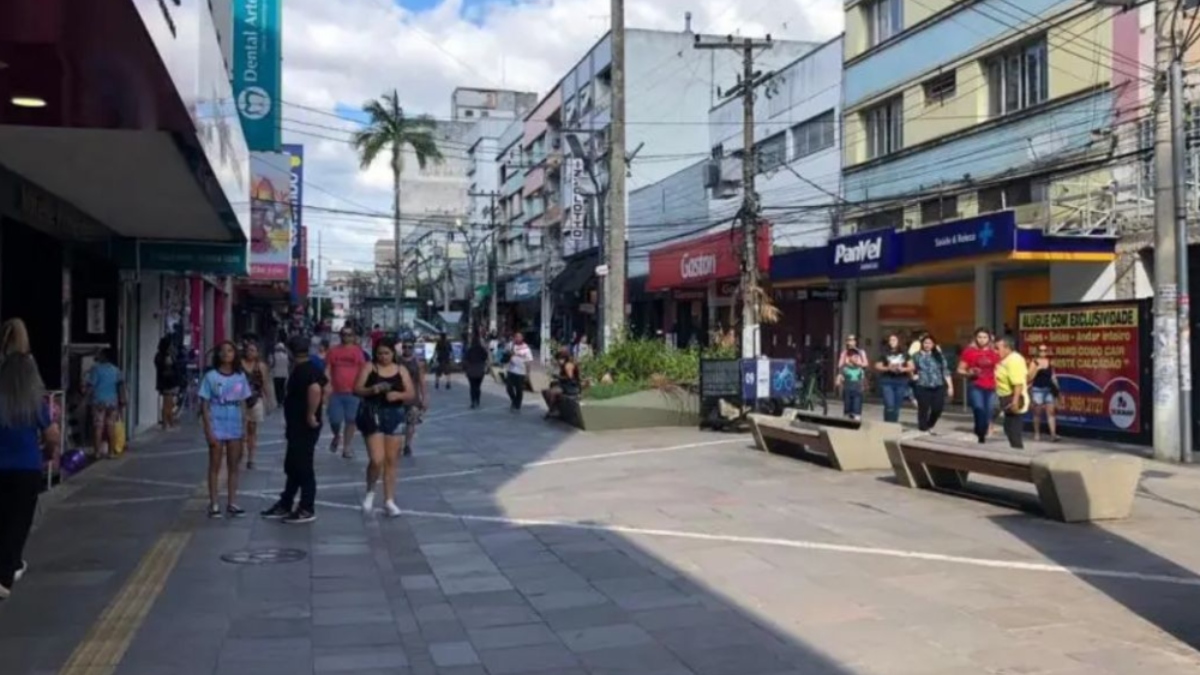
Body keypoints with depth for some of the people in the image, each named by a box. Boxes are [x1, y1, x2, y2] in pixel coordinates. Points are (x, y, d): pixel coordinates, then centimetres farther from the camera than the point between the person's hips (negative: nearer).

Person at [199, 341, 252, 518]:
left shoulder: (240, 377, 4)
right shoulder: (211, 376, -5)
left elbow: (242, 404, 9)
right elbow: (205, 405, -5)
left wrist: (244, 428, 6)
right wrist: (208, 430, -11)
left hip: (235, 428, 3)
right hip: (217, 428, -3)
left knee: (234, 467, 9)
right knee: (215, 466, 4)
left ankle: (232, 503, 17)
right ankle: (213, 504, 9)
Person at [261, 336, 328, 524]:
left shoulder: (302, 371, -19)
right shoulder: (312, 368, 11)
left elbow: (315, 389, -37)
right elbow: (326, 386, 22)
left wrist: (311, 415, -28)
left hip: (304, 427, -10)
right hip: (298, 427, 10)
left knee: (303, 468, -2)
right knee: (292, 467, 17)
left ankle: (307, 510, 5)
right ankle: (284, 506, 25)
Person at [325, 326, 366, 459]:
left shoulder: (358, 351, 3)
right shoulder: (333, 351, 6)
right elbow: (327, 370, 7)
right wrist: (328, 386, -4)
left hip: (353, 392, -1)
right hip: (336, 392, 1)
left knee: (350, 420, 1)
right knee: (335, 420, 0)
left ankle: (347, 447, 10)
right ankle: (337, 436, 31)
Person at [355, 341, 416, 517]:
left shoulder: (401, 370, 6)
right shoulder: (369, 367, 0)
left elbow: (412, 395, 3)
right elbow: (356, 389, -5)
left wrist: (398, 395, -17)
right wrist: (371, 390, -23)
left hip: (395, 416, 3)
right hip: (373, 415, -3)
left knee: (391, 461, 6)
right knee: (377, 460, -12)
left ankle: (389, 500, 15)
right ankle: (370, 491, 16)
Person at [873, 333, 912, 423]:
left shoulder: (904, 353, 6)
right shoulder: (884, 353, 0)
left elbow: (911, 366, 9)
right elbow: (877, 366, 3)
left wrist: (903, 369, -10)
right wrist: (888, 368, -14)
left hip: (901, 382, 3)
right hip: (887, 381, -3)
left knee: (896, 407, 8)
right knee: (889, 406, -13)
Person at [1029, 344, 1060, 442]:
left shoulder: (1050, 363, 8)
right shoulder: (1035, 362, -2)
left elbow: (1053, 376, 15)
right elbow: (1030, 377, -9)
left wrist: (1056, 388, 8)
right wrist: (1037, 368, -20)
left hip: (1048, 389, 3)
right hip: (1037, 389, -3)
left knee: (1050, 412, -5)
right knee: (1037, 412, 5)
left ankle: (1053, 434, -10)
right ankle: (1037, 433, 17)